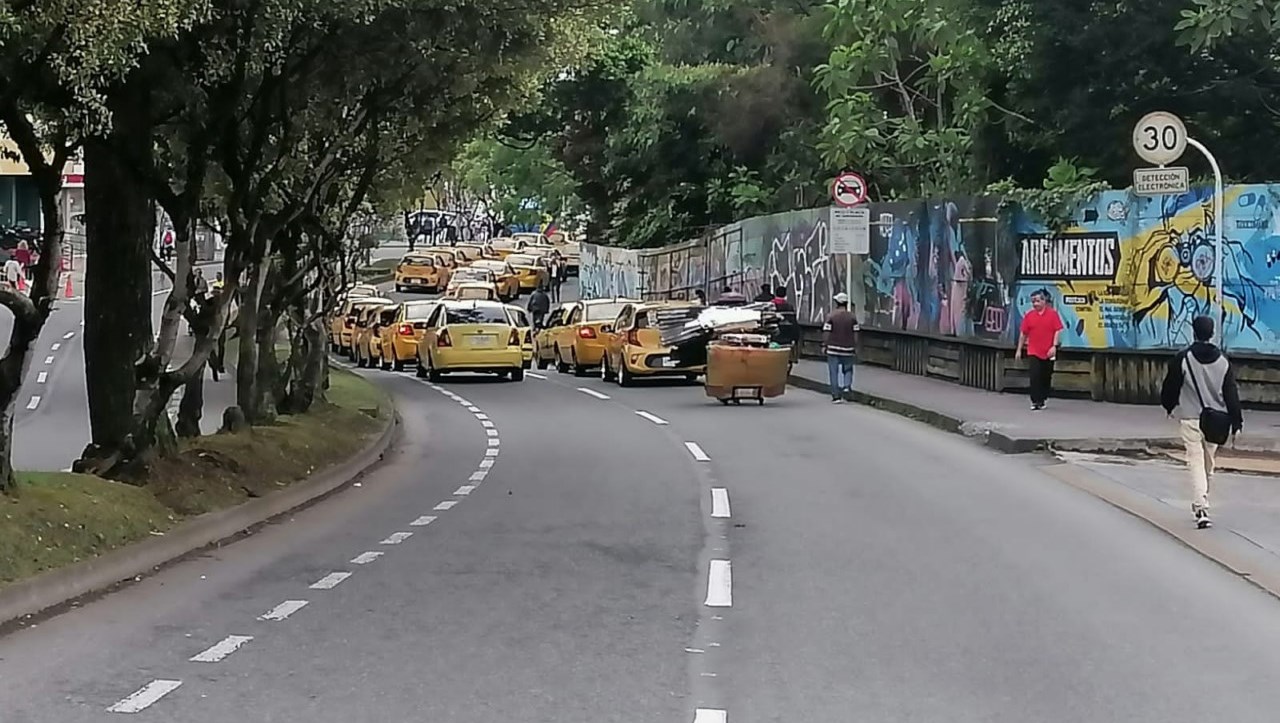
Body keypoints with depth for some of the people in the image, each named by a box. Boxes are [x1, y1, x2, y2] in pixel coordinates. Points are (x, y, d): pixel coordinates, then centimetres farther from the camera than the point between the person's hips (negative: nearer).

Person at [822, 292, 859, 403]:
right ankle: (847, 386, -7)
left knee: (834, 372, 4)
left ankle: (836, 396, 3)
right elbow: (855, 333, 0)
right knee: (848, 370, 18)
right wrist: (856, 347, 9)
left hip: (833, 348, -1)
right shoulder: (852, 317, 0)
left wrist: (824, 345, 3)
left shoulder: (831, 316, -5)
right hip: (848, 348, 1)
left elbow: (826, 332, -6)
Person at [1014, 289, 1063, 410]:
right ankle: (1035, 402, -5)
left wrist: (1054, 346, -15)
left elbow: (1058, 330, -5)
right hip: (1033, 352, 0)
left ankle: (1043, 399, 25)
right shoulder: (1029, 315, 2)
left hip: (1048, 352, 0)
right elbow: (1023, 333, 6)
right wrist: (1019, 349, 5)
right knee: (1034, 376, -9)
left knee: (1046, 377, 10)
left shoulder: (1052, 313, -2)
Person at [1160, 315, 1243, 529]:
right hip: (1215, 420, 3)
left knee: (1195, 463, -6)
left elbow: (1170, 386, 0)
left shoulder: (1183, 359, -9)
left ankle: (1201, 509, -20)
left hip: (1190, 418, -3)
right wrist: (1236, 421, 5)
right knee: (1209, 465, 17)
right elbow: (1231, 393, 0)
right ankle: (1201, 504, 31)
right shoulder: (1223, 361, 0)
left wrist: (1169, 406, 20)